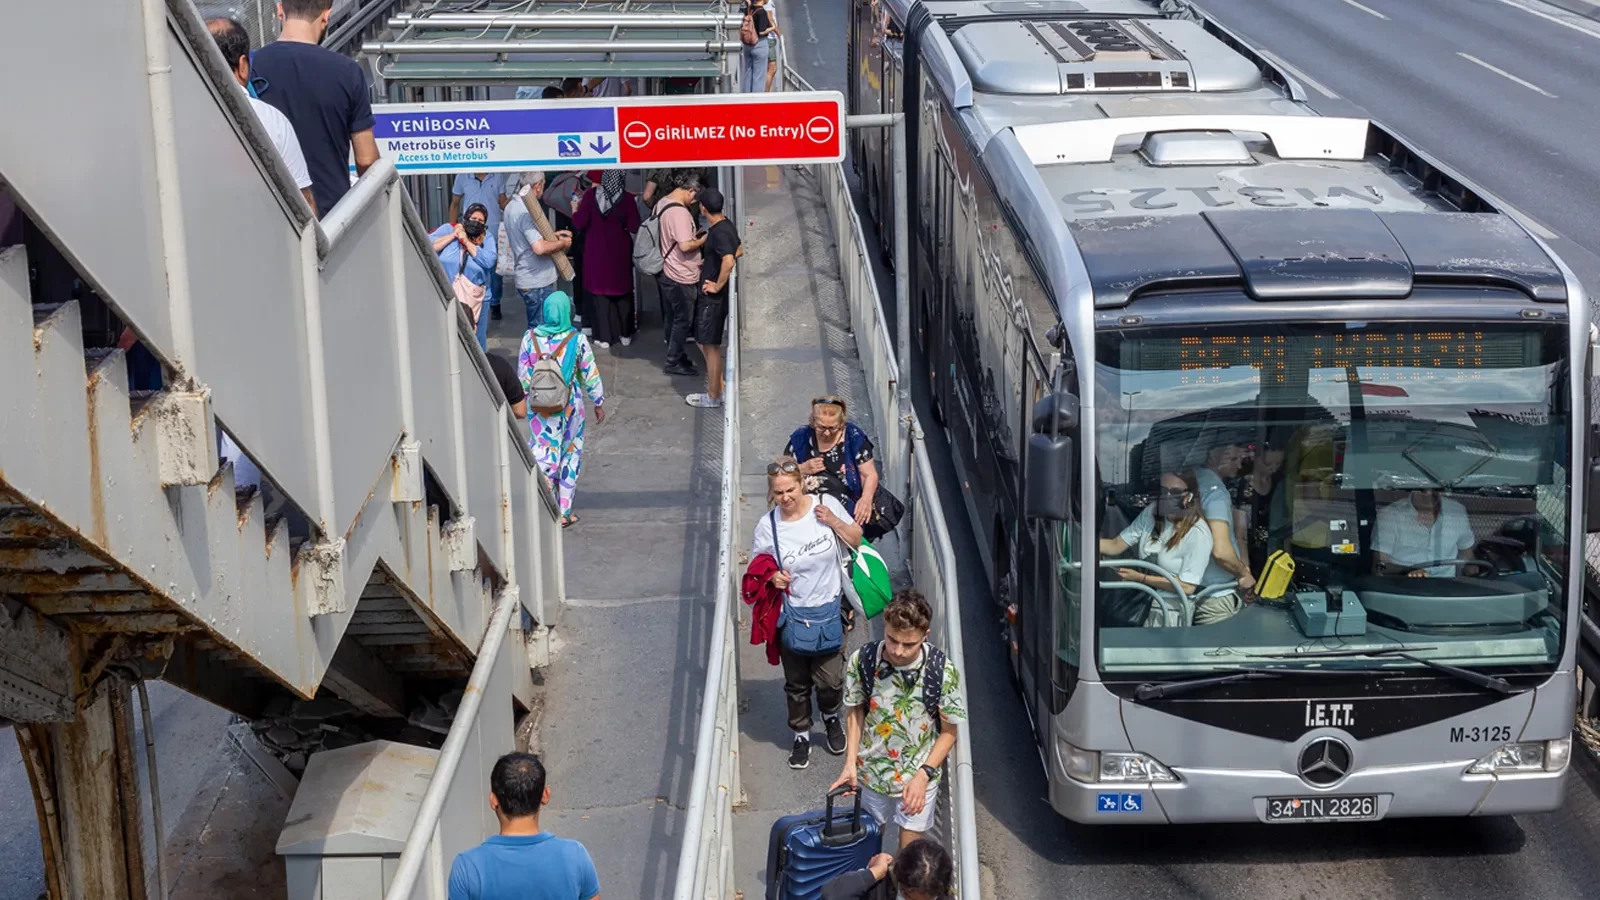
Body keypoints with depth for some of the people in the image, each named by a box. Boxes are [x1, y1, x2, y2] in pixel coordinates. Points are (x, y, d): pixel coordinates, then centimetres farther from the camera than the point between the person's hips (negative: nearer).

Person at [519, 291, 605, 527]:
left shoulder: (530, 338, -7)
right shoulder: (577, 340, -12)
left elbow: (523, 375, 0)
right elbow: (590, 375, -5)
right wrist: (599, 403, 7)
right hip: (568, 407, -1)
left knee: (543, 454, 6)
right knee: (570, 455, 14)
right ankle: (563, 511, 18)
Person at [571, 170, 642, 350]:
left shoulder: (590, 195, -13)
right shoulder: (627, 198, -11)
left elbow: (579, 224, -12)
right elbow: (634, 228, -10)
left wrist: (575, 210, 7)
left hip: (597, 251, -1)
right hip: (620, 251, 1)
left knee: (600, 291, 9)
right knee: (623, 291, 16)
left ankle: (603, 337, 10)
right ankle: (625, 334, 23)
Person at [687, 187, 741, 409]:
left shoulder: (719, 232, -22)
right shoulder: (727, 226, 8)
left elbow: (729, 261, -36)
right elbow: (739, 251, 24)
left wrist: (717, 285, -24)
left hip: (714, 297, -10)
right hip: (708, 295, 10)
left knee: (710, 345, 1)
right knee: (703, 341, 20)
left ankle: (713, 396, 10)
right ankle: (717, 383, 29)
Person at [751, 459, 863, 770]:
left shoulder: (826, 505, -12)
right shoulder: (767, 525, -13)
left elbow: (856, 539, 2)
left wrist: (834, 522, -17)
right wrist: (771, 577, -19)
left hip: (828, 612, 0)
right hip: (791, 615, 0)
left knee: (830, 679, 6)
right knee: (796, 683, 13)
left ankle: (831, 717, 39)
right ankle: (801, 735, 36)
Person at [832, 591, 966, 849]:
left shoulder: (943, 671, -24)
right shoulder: (861, 660, -19)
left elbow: (949, 731, -11)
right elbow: (857, 713, -1)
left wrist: (923, 775, -20)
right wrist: (850, 764, -9)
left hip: (918, 775, -2)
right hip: (871, 771, 2)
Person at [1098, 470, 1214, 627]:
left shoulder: (1198, 534, -15)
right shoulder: (1152, 513, 2)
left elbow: (1187, 587, -15)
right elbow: (1115, 546, 3)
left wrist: (1139, 578, -15)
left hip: (1171, 610, -5)